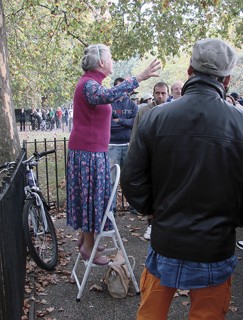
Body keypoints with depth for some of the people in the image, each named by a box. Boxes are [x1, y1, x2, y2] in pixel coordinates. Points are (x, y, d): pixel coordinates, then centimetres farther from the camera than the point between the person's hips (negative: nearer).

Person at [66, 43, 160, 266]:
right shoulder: (89, 84, -17)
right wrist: (139, 78, -44)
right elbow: (107, 96, -40)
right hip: (89, 152, -10)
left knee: (91, 195, 17)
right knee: (91, 195, 0)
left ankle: (85, 237, 32)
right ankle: (88, 246, 14)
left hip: (92, 150, 10)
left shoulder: (90, 82, 15)